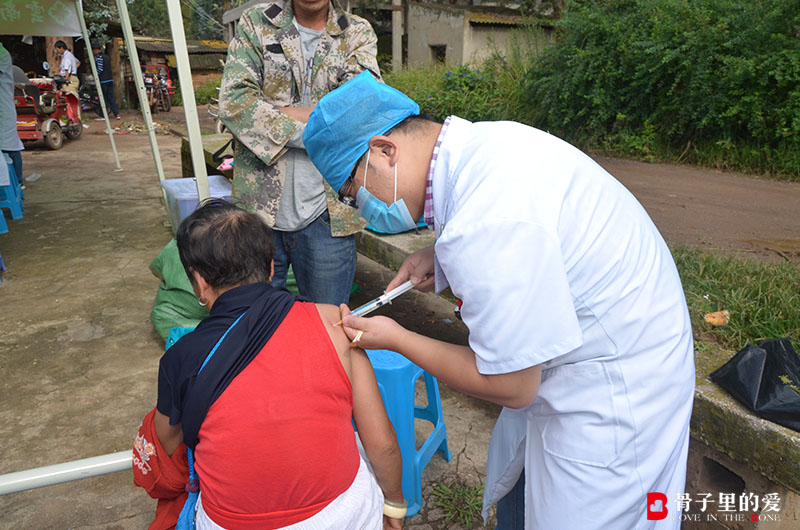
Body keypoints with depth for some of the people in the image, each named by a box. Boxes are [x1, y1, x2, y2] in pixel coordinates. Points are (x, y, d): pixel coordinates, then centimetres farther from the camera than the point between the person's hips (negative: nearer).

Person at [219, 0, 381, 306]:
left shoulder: (358, 34, 9)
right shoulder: (255, 25, 8)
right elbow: (232, 100, -7)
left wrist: (279, 112, -10)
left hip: (325, 214, 0)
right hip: (258, 208, 1)